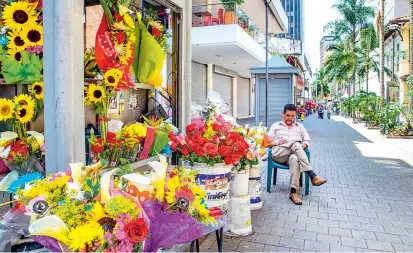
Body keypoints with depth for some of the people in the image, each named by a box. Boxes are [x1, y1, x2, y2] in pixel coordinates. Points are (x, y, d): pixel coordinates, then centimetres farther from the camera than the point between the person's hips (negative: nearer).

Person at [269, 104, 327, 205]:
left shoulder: (299, 126, 29)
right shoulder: (276, 126, 24)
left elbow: (308, 141, 20)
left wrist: (303, 145, -4)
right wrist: (277, 142, -7)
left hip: (295, 153, 1)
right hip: (279, 154, -1)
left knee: (294, 159, -40)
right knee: (296, 145, -34)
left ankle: (293, 192, -47)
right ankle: (313, 176, -44)